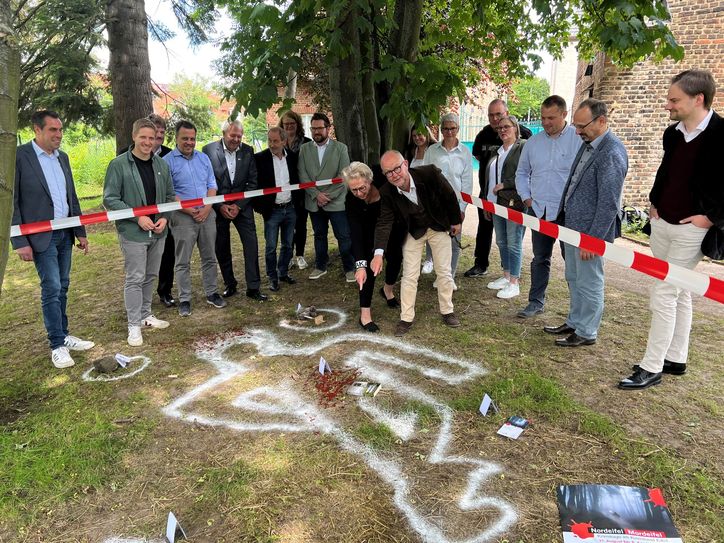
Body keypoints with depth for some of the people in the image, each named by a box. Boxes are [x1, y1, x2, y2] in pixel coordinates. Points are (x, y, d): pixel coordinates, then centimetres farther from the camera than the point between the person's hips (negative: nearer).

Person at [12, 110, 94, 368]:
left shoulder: (62, 157, 10)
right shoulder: (19, 156, -10)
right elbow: (11, 202, -11)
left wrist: (80, 232, 13)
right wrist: (20, 242, -14)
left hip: (65, 234, 6)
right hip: (42, 236, -6)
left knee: (62, 287, 13)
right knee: (52, 288, -5)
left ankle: (63, 335, 24)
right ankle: (57, 345, 6)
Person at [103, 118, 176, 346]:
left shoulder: (161, 164, 6)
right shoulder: (118, 164, -9)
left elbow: (170, 195, 12)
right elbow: (110, 199, -10)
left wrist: (164, 217, -5)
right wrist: (137, 217, -18)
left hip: (158, 231, 5)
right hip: (133, 232, -5)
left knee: (150, 276, 16)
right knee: (135, 278, -1)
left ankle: (146, 315, 31)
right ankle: (134, 325, 9)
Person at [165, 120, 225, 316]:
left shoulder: (203, 158, 10)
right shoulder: (168, 161, -5)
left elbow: (212, 185, 8)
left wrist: (207, 208, -8)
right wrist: (190, 211, -14)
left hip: (207, 215, 5)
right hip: (182, 217, -4)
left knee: (209, 257, 13)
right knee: (183, 262, 4)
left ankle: (211, 293, 26)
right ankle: (184, 299, 13)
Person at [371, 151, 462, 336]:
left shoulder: (429, 173, -30)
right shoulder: (387, 192, -25)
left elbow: (449, 195, -15)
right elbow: (384, 222, -27)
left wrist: (456, 221, -2)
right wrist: (379, 253, -40)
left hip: (439, 227, 0)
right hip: (413, 232, 0)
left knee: (444, 272, 7)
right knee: (409, 275, -1)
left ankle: (447, 311, 26)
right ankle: (406, 318, 13)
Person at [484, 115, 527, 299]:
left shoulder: (523, 148, -5)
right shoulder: (497, 151, 19)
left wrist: (504, 185, -15)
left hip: (515, 203, -8)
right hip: (497, 203, 8)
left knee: (513, 244, -2)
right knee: (501, 242, 13)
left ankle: (514, 283, 6)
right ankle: (506, 277, 26)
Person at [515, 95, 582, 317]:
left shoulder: (579, 139, -7)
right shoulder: (533, 142, 10)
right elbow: (522, 172, 21)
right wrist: (526, 197, 9)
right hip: (539, 211, 5)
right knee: (540, 258, 14)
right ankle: (536, 302, 25)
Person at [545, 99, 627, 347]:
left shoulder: (612, 153, -19)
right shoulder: (587, 145, 9)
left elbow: (608, 203, -21)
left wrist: (592, 239, -19)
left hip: (589, 231, -9)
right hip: (572, 226, 9)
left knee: (589, 283, 5)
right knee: (574, 279, 20)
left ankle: (586, 332, 20)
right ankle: (574, 322, 35)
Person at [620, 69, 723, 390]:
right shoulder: (672, 133, 8)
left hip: (691, 229, -8)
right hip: (661, 223, 8)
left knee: (663, 295, -7)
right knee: (678, 294, 15)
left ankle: (652, 368, 4)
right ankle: (675, 360, 27)